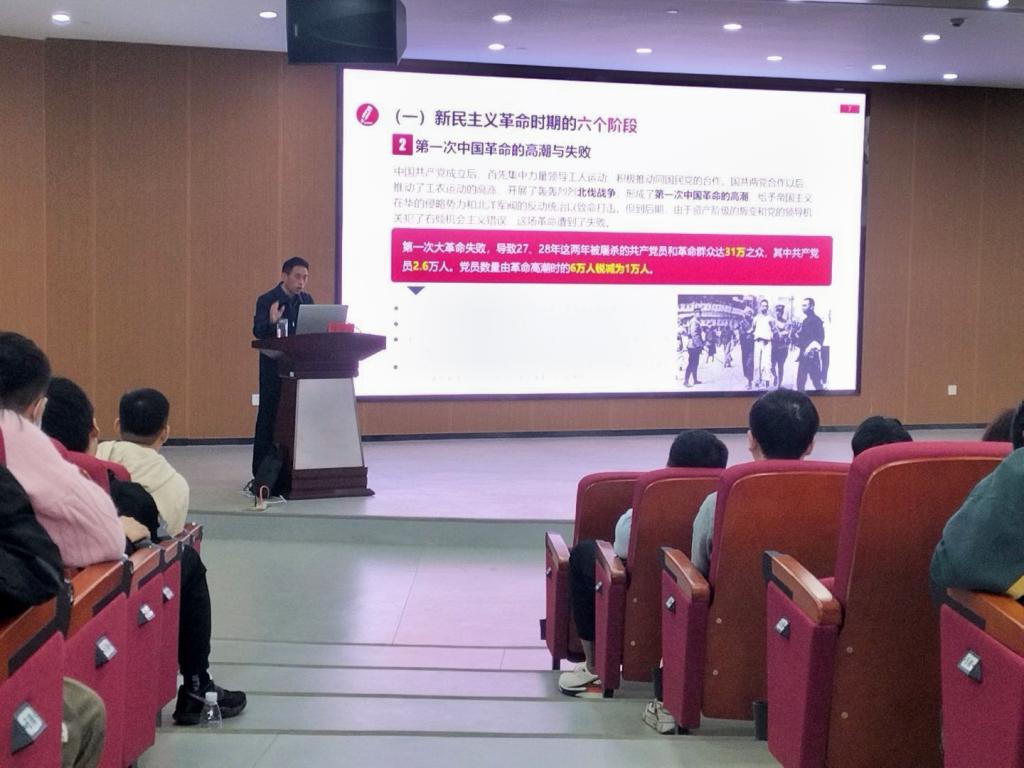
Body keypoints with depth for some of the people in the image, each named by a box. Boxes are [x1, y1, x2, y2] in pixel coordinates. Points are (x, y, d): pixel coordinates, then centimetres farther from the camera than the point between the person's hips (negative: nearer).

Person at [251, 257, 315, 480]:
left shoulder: (307, 300, 9)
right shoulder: (266, 300, -7)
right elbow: (258, 331, -17)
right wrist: (271, 322, -37)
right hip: (274, 367, -5)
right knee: (269, 416, -1)